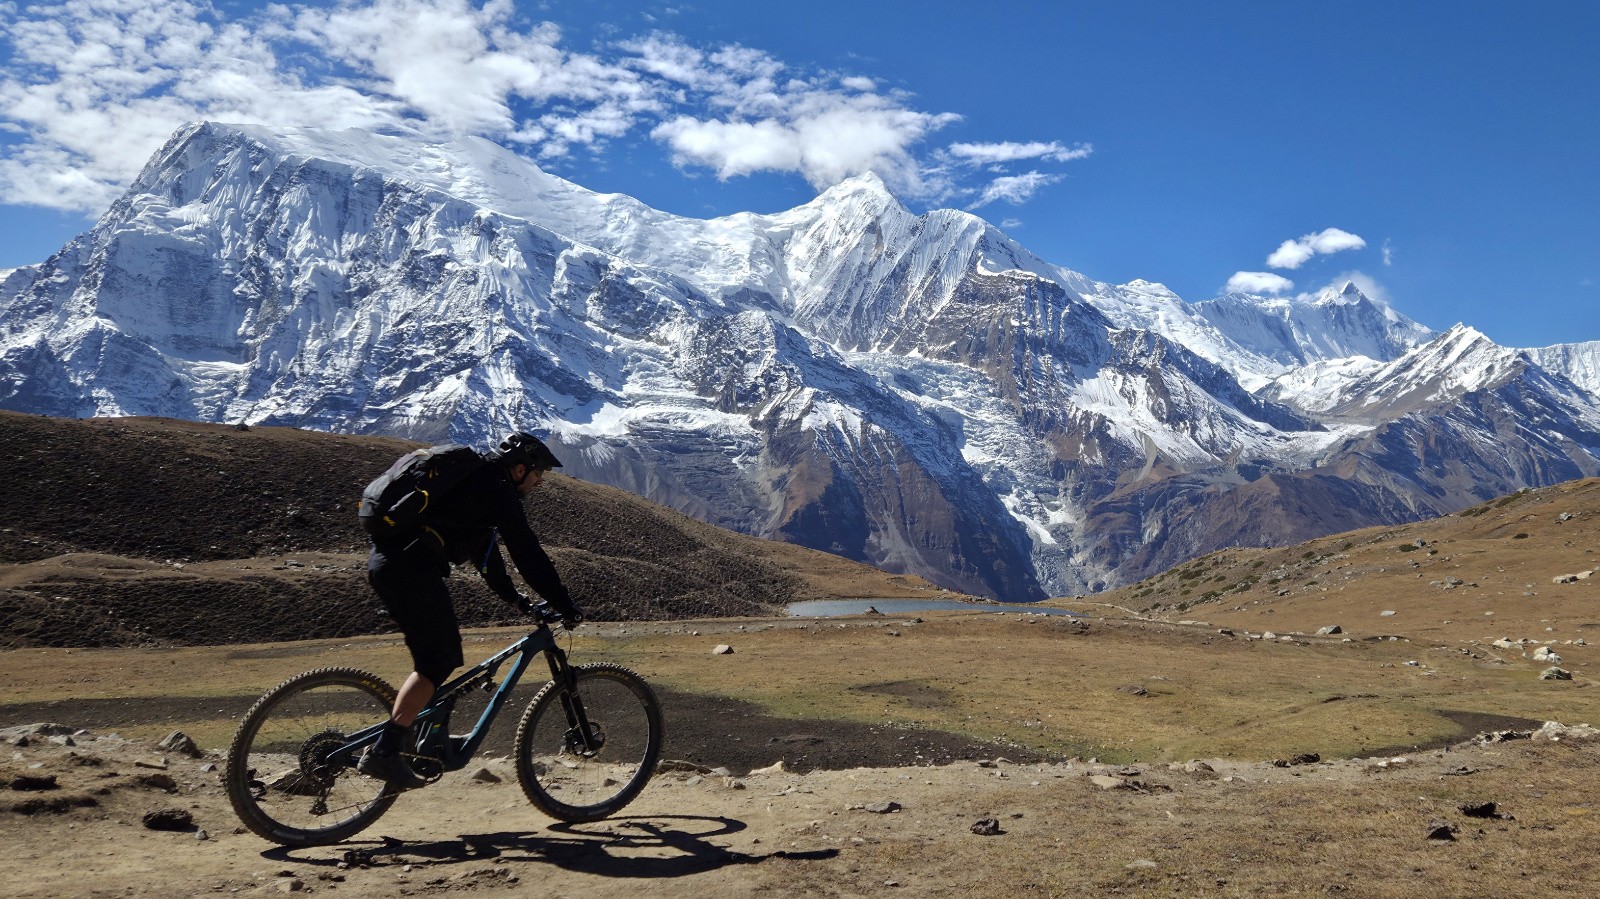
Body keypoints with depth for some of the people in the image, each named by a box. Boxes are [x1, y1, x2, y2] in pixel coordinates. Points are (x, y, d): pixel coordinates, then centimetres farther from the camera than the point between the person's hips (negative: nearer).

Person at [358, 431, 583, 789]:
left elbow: (484, 547, 32)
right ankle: (382, 753, -9)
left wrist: (513, 596, 32)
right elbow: (527, 553, -10)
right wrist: (565, 607, -5)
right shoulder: (498, 492, -6)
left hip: (385, 561, 10)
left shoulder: (476, 483, 24)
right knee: (438, 661, -7)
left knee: (444, 643, 20)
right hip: (409, 567, -10)